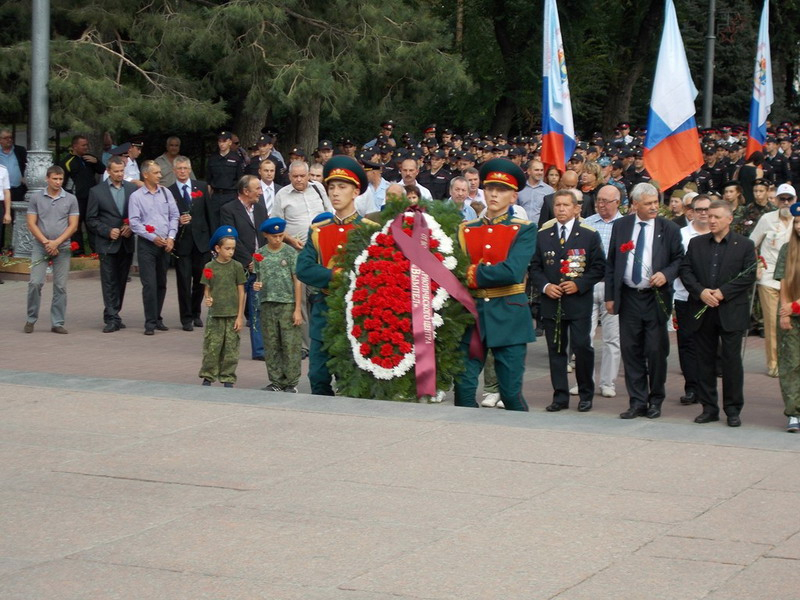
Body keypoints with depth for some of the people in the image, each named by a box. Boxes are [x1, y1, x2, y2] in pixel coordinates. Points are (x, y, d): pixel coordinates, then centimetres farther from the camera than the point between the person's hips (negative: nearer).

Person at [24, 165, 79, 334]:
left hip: (62, 248, 1)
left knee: (60, 287, 1)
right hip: (40, 246, -1)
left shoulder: (70, 199, 4)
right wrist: (46, 242, -10)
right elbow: (31, 223, 1)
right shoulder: (36, 198, 3)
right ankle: (31, 319, 4)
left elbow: (73, 225, 1)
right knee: (35, 283, -11)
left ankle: (57, 323, 7)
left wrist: (56, 242, -10)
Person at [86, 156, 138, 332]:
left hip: (127, 243, 3)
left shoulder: (133, 189, 7)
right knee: (109, 282, -5)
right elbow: (91, 220, 0)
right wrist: (108, 231, -12)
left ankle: (114, 315, 18)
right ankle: (111, 318, -5)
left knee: (121, 281, 8)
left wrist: (132, 227, -7)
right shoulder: (97, 191, 0)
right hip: (107, 244, -3)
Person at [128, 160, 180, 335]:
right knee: (149, 284, -7)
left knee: (162, 284, 10)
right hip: (146, 244, -4)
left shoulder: (165, 193, 7)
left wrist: (171, 237, -4)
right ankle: (150, 322, -3)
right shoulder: (136, 196, -5)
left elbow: (174, 215, 8)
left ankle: (158, 319, 20)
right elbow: (134, 222, -8)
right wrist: (153, 237, -12)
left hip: (165, 244, 4)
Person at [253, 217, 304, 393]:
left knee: (290, 345, -3)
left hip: (288, 304, -3)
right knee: (271, 346, 7)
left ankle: (291, 383, 3)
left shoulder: (290, 252, -2)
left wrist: (298, 309, -6)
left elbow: (297, 281, -2)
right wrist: (256, 285, -8)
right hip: (267, 304, 3)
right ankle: (276, 382, 16)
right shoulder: (260, 254, 6)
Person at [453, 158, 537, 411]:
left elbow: (513, 272, -15)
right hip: (471, 314, 3)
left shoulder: (524, 230, 0)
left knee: (511, 392, 1)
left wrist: (473, 274, -11)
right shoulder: (465, 230, 11)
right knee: (463, 389, 0)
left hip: (509, 320, -3)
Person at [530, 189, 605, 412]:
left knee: (581, 347, -7)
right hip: (551, 302, 3)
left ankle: (586, 394, 8)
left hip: (579, 301, -3)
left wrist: (579, 284, -12)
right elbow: (535, 266, 11)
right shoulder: (542, 235, 9)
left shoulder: (589, 235, 2)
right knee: (556, 349, 5)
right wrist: (545, 286, -6)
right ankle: (560, 396, 11)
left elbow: (599, 267, 1)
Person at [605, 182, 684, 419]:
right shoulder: (620, 226, 6)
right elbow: (611, 263, 9)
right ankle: (637, 401, 10)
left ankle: (655, 401, 15)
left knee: (656, 351, 1)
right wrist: (610, 296, 5)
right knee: (631, 351, 3)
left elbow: (679, 259, 5)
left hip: (655, 298, -2)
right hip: (628, 297, 2)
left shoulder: (669, 229, 0)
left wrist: (666, 274, -16)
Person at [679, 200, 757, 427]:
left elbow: (748, 276, -6)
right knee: (704, 361, 7)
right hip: (702, 312, 3)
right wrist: (700, 291, -11)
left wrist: (722, 293, -14)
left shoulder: (745, 245, 2)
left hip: (731, 312, -3)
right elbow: (685, 270, 5)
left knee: (732, 361, -1)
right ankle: (709, 408, 14)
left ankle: (733, 409, 7)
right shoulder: (696, 243, 11)